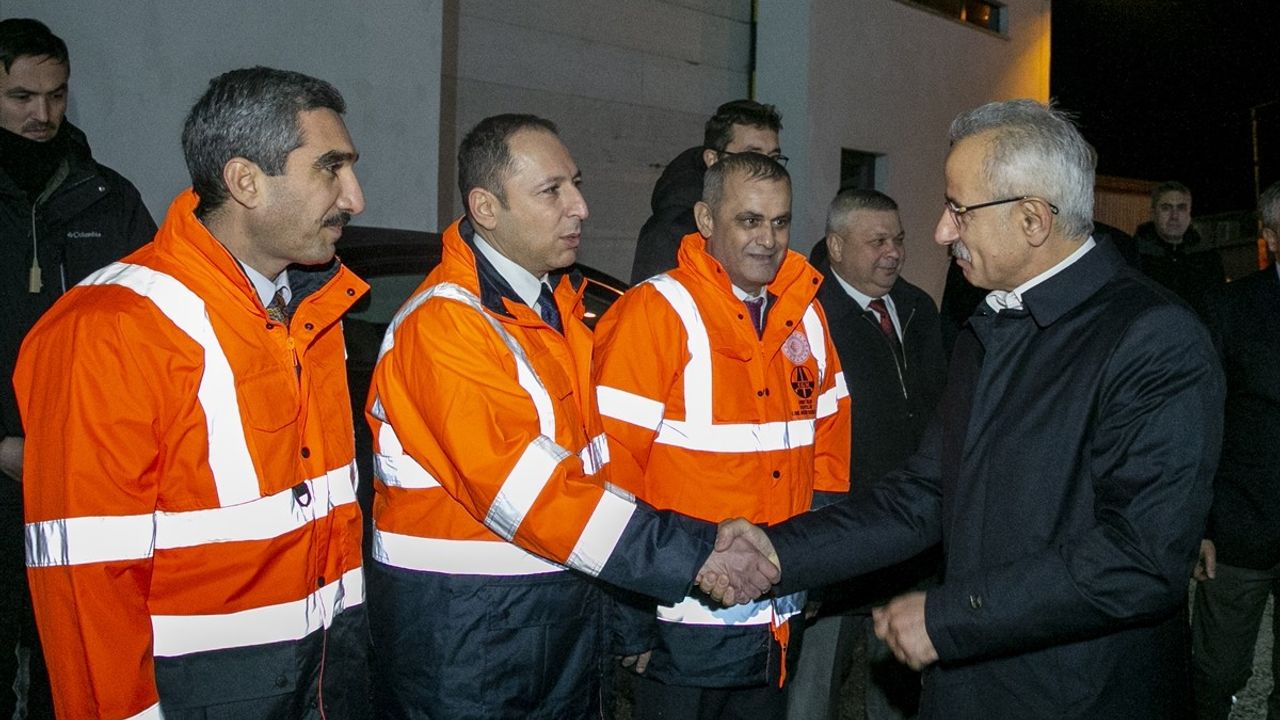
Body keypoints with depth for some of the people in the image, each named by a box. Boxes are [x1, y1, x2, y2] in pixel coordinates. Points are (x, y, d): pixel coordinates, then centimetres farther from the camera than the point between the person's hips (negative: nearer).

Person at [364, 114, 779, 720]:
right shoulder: (442, 323, -19)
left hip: (569, 614, 8)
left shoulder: (561, 306, 9)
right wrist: (692, 556, -25)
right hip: (463, 630, -8)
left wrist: (703, 532, 0)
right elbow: (526, 489, -25)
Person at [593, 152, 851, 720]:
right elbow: (614, 469, -15)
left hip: (779, 625, 6)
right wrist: (633, 627, -13)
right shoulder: (653, 314, -14)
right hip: (688, 625, -6)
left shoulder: (805, 315, 5)